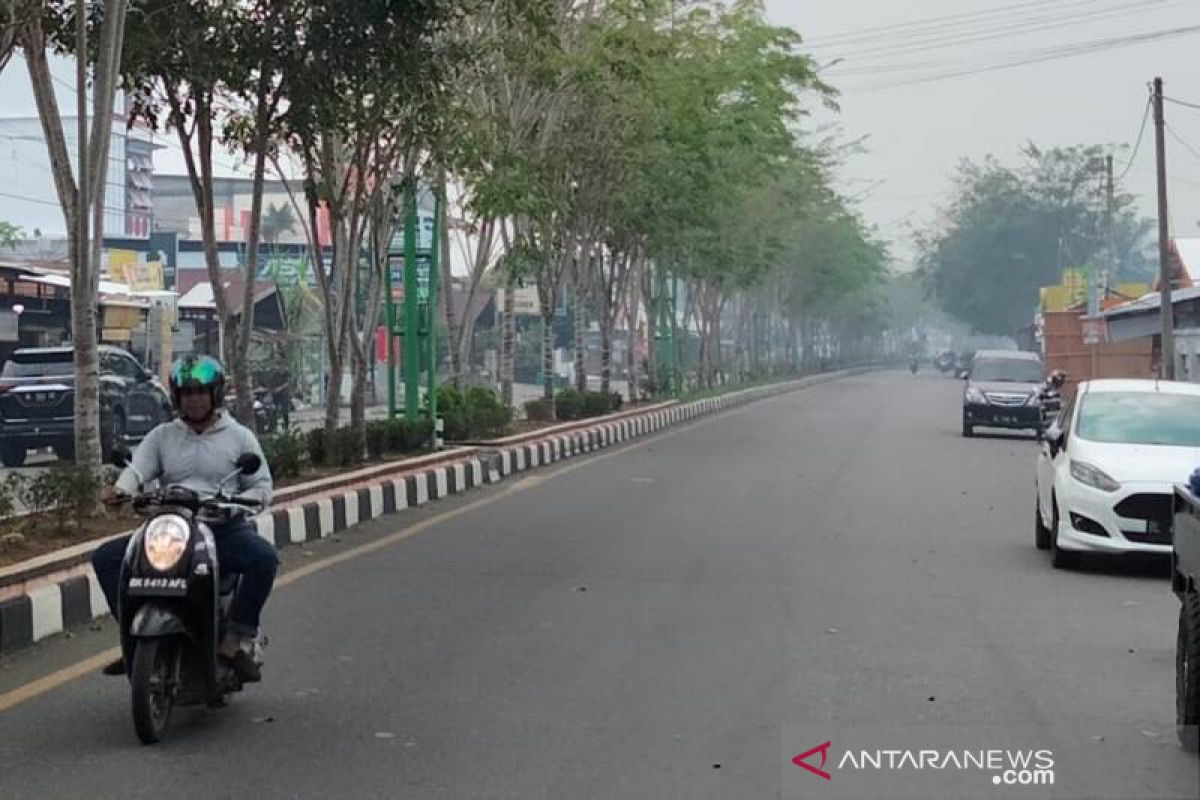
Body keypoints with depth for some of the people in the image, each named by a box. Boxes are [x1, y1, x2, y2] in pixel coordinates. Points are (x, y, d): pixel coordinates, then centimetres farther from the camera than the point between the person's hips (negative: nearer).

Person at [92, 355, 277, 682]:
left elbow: (262, 486, 5)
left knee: (265, 557, -33)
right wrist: (119, 490, -24)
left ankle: (236, 640, -25)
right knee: (105, 557, -13)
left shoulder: (240, 437, 10)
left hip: (225, 529, -2)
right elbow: (137, 469, 0)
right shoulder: (162, 436, 15)